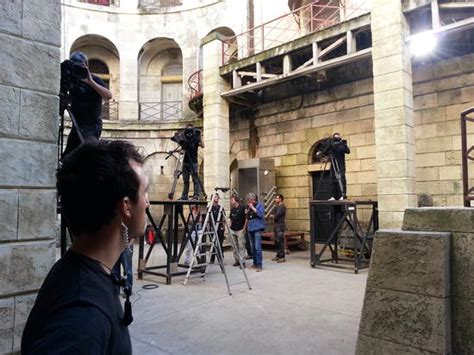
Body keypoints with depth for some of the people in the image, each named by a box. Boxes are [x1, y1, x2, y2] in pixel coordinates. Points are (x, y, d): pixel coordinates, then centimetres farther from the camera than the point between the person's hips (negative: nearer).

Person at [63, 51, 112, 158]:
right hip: (77, 125, 8)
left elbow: (108, 96, -24)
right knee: (66, 157, 12)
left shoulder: (95, 80, -7)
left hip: (91, 126, -8)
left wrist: (91, 82, -30)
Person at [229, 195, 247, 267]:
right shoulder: (232, 210, 13)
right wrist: (230, 226, 12)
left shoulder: (242, 208, -6)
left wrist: (244, 227, -9)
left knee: (241, 246, -6)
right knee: (235, 247, 9)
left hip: (240, 230, -6)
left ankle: (242, 262, -2)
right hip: (232, 230, 6)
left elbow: (246, 218, -7)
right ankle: (237, 260, 18)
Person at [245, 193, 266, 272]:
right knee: (252, 247, 11)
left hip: (257, 228, -6)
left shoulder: (260, 204, -2)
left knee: (257, 247, -12)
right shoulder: (248, 206, 14)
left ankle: (259, 265, -9)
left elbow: (261, 214, -17)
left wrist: (252, 208, -15)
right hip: (250, 228, 7)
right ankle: (255, 263, 20)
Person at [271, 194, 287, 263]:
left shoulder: (282, 207, -12)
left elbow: (276, 216, -17)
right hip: (276, 226, 9)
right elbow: (273, 214, 15)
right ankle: (278, 255, 20)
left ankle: (282, 257, -4)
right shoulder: (277, 207, 17)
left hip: (280, 226, -9)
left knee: (280, 242, -7)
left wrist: (273, 216, 2)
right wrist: (273, 216, -5)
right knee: (277, 241, 12)